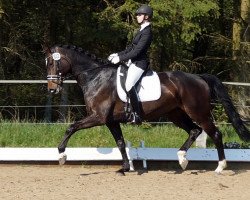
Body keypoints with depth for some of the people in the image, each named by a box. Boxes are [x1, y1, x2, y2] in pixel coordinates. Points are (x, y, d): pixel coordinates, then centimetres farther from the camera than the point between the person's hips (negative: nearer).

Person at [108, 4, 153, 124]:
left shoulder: (147, 32, -15)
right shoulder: (142, 30, 16)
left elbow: (137, 51, -20)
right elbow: (131, 47, 21)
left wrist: (120, 58, -17)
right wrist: (118, 55, 12)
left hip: (139, 63, -11)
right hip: (133, 61, 11)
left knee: (129, 84, -30)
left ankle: (137, 115, -30)